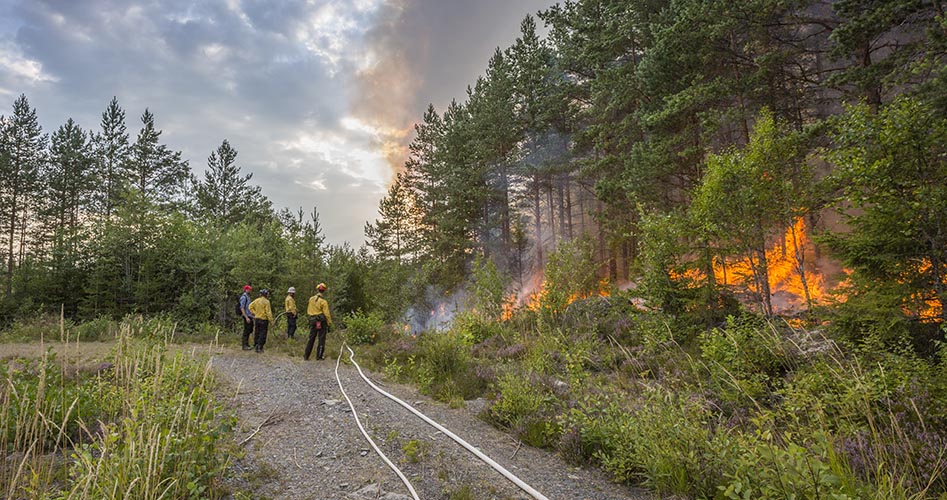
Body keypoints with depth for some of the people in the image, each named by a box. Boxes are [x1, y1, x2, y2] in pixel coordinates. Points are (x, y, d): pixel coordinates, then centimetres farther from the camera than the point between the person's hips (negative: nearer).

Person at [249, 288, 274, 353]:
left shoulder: (256, 300, 3)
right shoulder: (266, 301, -15)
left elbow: (250, 306, 9)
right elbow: (268, 311, -16)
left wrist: (254, 313, 11)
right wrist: (270, 319, -11)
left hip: (256, 319, 6)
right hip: (263, 319, -6)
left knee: (256, 333, 17)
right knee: (262, 334, 0)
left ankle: (255, 345, 24)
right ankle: (259, 348, -3)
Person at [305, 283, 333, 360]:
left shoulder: (311, 299, 5)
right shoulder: (323, 301, -14)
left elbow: (308, 311, 13)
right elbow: (327, 314, -13)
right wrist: (329, 324, -7)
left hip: (312, 321, 6)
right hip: (321, 322, -5)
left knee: (311, 338, 13)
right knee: (321, 339, 4)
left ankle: (306, 356, 15)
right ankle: (319, 356, 7)